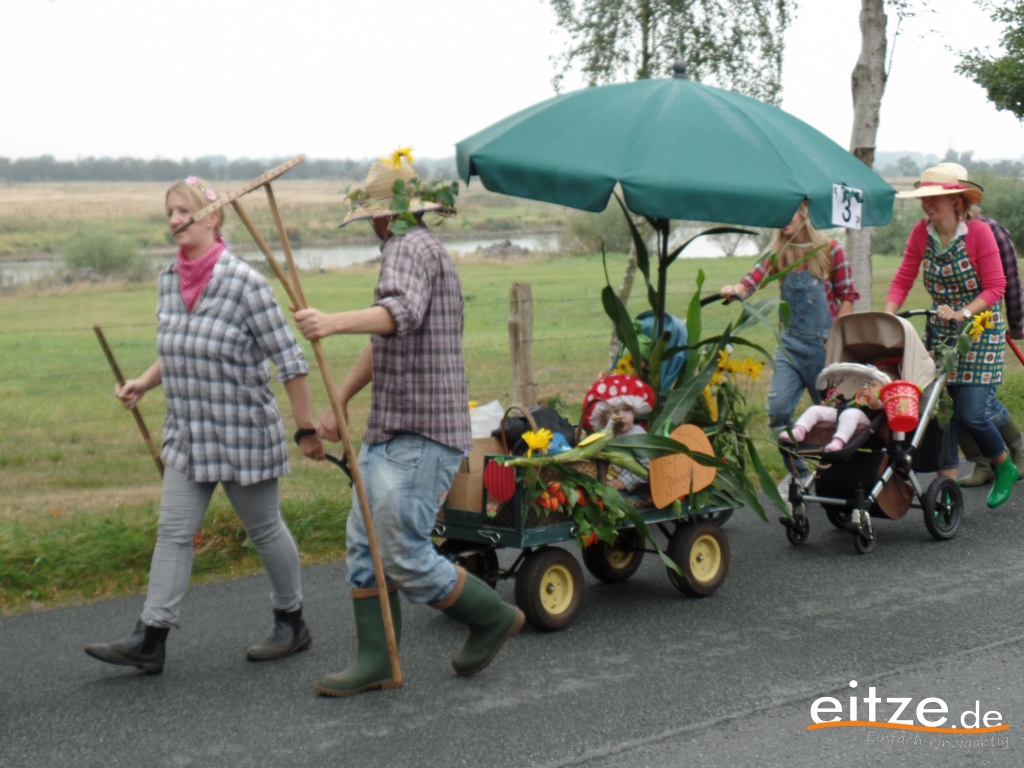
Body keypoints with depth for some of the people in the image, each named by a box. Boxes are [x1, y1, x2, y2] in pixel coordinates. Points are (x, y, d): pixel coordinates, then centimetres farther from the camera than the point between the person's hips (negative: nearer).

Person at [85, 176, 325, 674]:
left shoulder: (242, 282, -17)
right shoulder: (169, 280, 4)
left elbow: (289, 360, -14)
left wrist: (306, 429, -12)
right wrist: (145, 383, 1)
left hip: (243, 432, -6)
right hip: (188, 435, 6)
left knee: (263, 529, 9)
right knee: (173, 531, 3)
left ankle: (292, 624, 27)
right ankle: (150, 641, 6)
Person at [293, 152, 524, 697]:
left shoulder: (411, 248, -11)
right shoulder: (419, 251, 22)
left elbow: (402, 313, -34)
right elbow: (382, 344, 29)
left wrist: (334, 322, -49)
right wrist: (337, 403, 31)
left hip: (422, 437, -11)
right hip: (389, 431, 11)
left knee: (406, 558, -8)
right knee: (365, 544, 9)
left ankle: (493, 617, 12)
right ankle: (376, 662, 14)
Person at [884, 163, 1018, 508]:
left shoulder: (979, 232, -15)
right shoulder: (922, 232, -2)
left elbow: (995, 287, -14)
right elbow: (903, 279, -1)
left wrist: (963, 314, -25)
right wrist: (888, 318, -15)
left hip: (980, 330, -5)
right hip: (940, 331, 5)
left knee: (970, 413, -9)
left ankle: (1004, 468, 19)